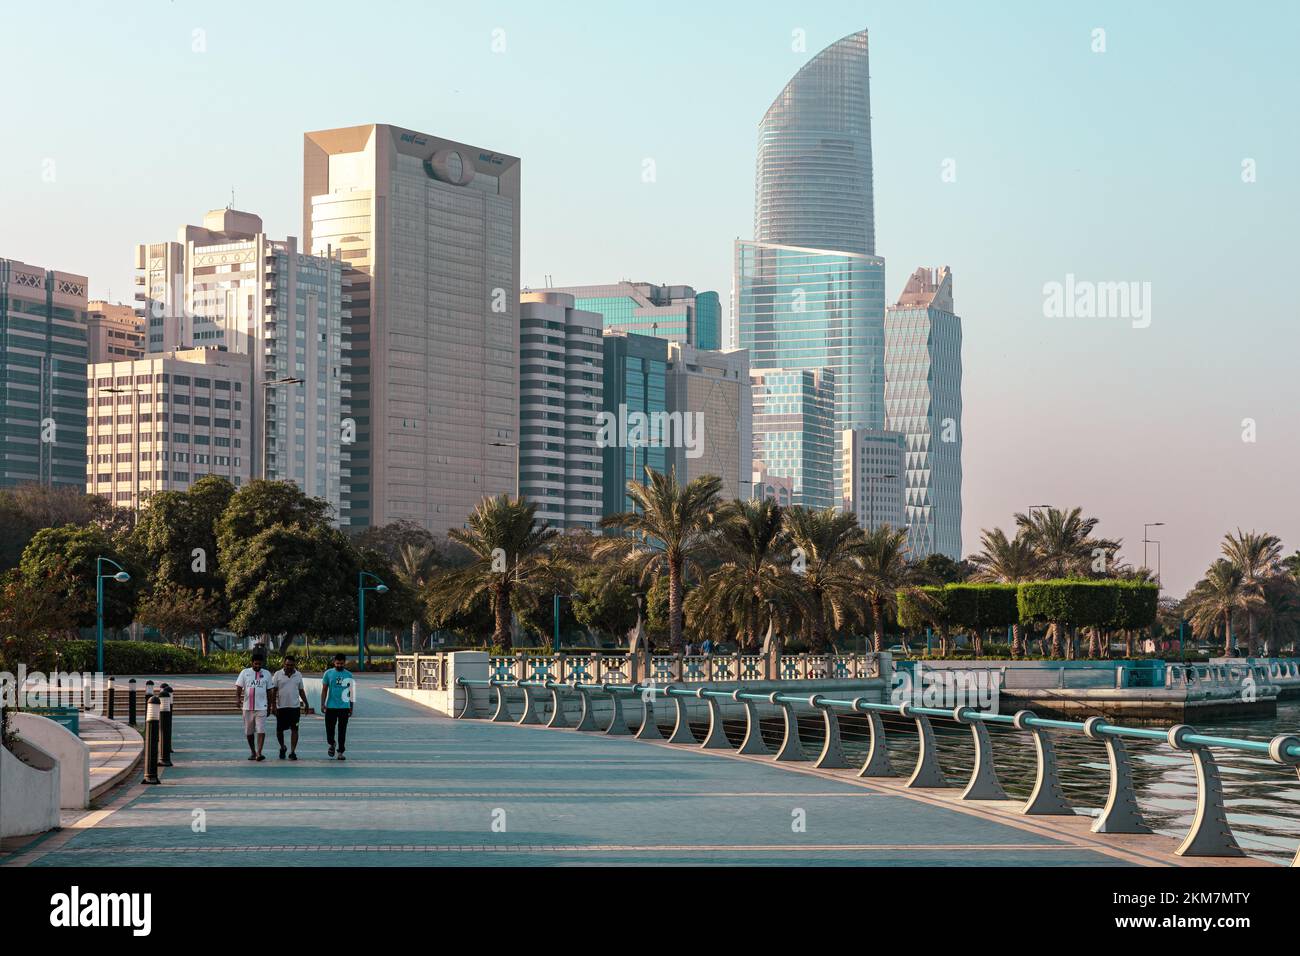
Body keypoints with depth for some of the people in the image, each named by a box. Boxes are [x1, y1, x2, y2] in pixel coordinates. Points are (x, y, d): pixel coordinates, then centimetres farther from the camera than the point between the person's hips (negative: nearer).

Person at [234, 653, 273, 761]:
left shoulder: (266, 674, 8)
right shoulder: (245, 672, 6)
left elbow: (269, 690, 13)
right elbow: (239, 687, 1)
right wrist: (238, 699, -17)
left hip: (261, 707, -1)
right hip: (247, 706, 1)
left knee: (261, 731, -13)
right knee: (249, 732, 9)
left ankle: (259, 753, -17)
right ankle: (252, 752, 22)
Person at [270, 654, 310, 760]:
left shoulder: (298, 675, 7)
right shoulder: (278, 674, -1)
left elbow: (301, 690, 16)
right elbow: (273, 691, -1)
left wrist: (306, 703, 12)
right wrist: (273, 706, -7)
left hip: (295, 706, 1)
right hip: (281, 707, -1)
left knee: (294, 729, -3)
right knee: (279, 729, 5)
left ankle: (292, 752, 0)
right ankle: (282, 748, 29)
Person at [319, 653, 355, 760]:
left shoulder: (348, 675, 6)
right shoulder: (328, 673, 2)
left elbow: (351, 692, 11)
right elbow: (324, 690, 4)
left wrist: (351, 707, 10)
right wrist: (322, 704, -4)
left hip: (344, 707, 0)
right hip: (331, 707, 0)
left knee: (342, 730, 1)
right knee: (330, 728, 1)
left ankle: (340, 752, 8)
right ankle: (331, 744, 29)